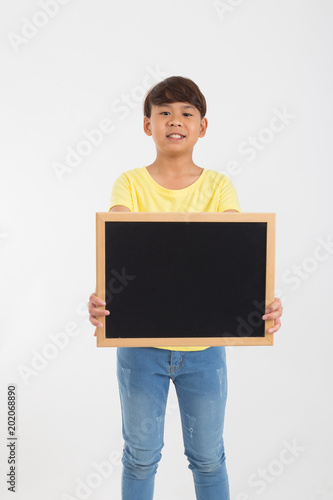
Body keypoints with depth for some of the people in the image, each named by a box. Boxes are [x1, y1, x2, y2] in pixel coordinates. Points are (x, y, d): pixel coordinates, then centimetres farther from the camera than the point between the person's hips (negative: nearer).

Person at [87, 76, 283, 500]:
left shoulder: (219, 187, -2)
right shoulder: (130, 184, -4)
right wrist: (102, 294, -40)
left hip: (205, 344, 1)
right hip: (139, 342, 0)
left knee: (208, 457, 17)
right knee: (141, 456, 18)